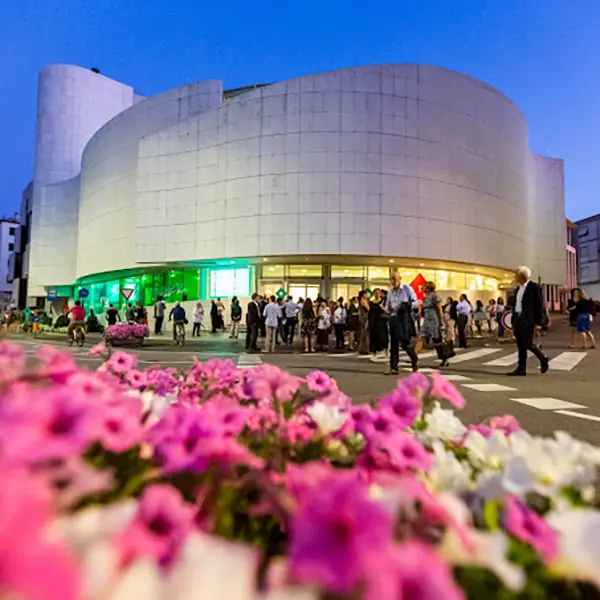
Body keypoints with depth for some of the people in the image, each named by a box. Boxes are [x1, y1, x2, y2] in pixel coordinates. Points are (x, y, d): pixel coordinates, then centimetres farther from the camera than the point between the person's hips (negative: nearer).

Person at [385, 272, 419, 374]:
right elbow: (387, 306, 18)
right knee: (393, 344, 4)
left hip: (405, 318, -5)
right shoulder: (390, 292, 12)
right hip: (394, 318, 5)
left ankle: (415, 361, 20)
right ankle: (393, 368, 9)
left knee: (405, 342, -7)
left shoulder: (407, 289, -2)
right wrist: (389, 308, -6)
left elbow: (416, 302, -2)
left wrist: (407, 305, -20)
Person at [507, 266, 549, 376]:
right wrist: (513, 321, 14)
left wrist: (538, 322, -14)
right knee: (520, 345, 6)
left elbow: (540, 305, -9)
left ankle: (543, 359, 17)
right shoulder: (518, 288, 14)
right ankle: (521, 369, 8)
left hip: (528, 319, -7)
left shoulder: (534, 287, -7)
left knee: (527, 343, -8)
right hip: (518, 318, 7)